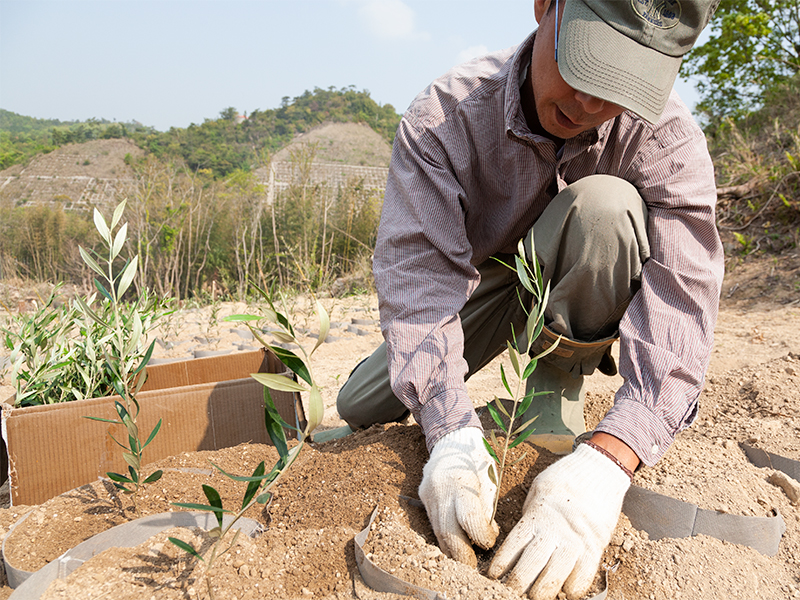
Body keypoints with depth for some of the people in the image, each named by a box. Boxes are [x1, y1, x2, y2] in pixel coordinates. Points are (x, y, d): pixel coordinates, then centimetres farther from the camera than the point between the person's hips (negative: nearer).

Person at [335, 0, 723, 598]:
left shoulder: (666, 135, -29)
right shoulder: (443, 116, -28)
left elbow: (682, 295, -37)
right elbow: (418, 269, -35)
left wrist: (607, 459, -52)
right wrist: (451, 433, -47)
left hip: (582, 294, 0)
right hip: (481, 279, 1)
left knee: (606, 204, -34)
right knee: (360, 407, -9)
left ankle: (557, 388, -13)